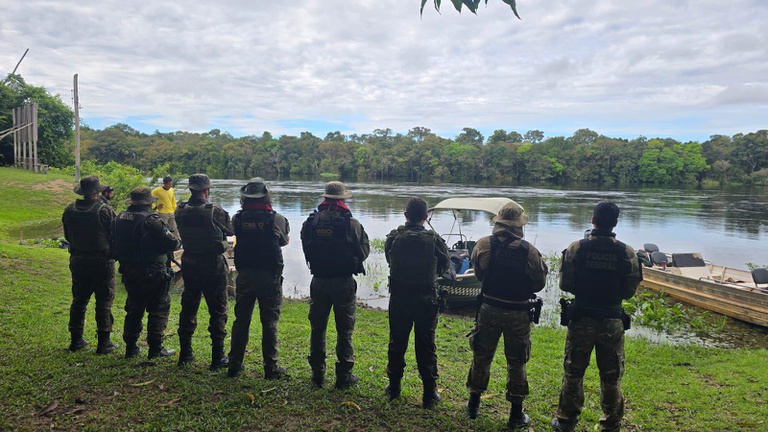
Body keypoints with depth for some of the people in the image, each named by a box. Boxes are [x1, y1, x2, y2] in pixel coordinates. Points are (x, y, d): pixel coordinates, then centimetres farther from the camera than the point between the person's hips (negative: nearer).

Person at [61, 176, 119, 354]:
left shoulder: (69, 210, 0)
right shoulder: (105, 210, -16)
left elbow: (67, 236, 10)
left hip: (78, 261, 5)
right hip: (102, 261, -5)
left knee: (79, 300, 16)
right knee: (104, 302, 2)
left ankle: (76, 340, 23)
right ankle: (104, 343, 5)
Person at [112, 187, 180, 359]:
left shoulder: (120, 218, 4)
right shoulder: (151, 220, -19)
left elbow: (114, 245, 13)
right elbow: (173, 243, -20)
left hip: (129, 273, 7)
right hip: (152, 274, -7)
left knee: (134, 310, 19)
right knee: (158, 309, 5)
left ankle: (130, 347, 25)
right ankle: (155, 348, 8)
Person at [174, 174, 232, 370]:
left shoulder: (180, 212, -4)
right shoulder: (215, 212, -18)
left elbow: (183, 234, 7)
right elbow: (230, 231, -3)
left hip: (189, 267, 5)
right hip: (213, 267, -5)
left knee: (188, 309, 17)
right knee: (217, 312, 4)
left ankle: (185, 353, 26)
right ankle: (218, 357, 7)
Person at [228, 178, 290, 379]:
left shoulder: (238, 218, -3)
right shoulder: (276, 218, -8)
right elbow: (285, 241, 8)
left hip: (244, 274, 3)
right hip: (269, 275, -3)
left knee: (241, 320, 13)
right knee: (269, 322, 4)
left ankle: (235, 364, 21)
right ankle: (271, 368, 9)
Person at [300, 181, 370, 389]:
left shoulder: (310, 222, -3)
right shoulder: (351, 223, -12)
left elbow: (306, 250, 7)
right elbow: (364, 251, -3)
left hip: (318, 280, 3)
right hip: (344, 282, -3)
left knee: (317, 327, 15)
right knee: (344, 329, 7)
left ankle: (317, 373, 23)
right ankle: (344, 376, 13)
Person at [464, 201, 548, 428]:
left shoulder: (484, 244, -11)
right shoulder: (529, 250, -15)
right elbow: (539, 282, -5)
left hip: (489, 309, 2)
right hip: (518, 313, -1)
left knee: (481, 358, 17)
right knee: (516, 363, 12)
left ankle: (473, 404, 31)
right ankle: (516, 414, 22)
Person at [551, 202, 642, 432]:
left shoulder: (576, 248, -11)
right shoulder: (626, 252, -9)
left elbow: (565, 284, -7)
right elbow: (630, 290, -2)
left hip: (581, 319, 0)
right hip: (612, 321, 1)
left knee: (573, 373, 13)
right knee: (611, 377, 15)